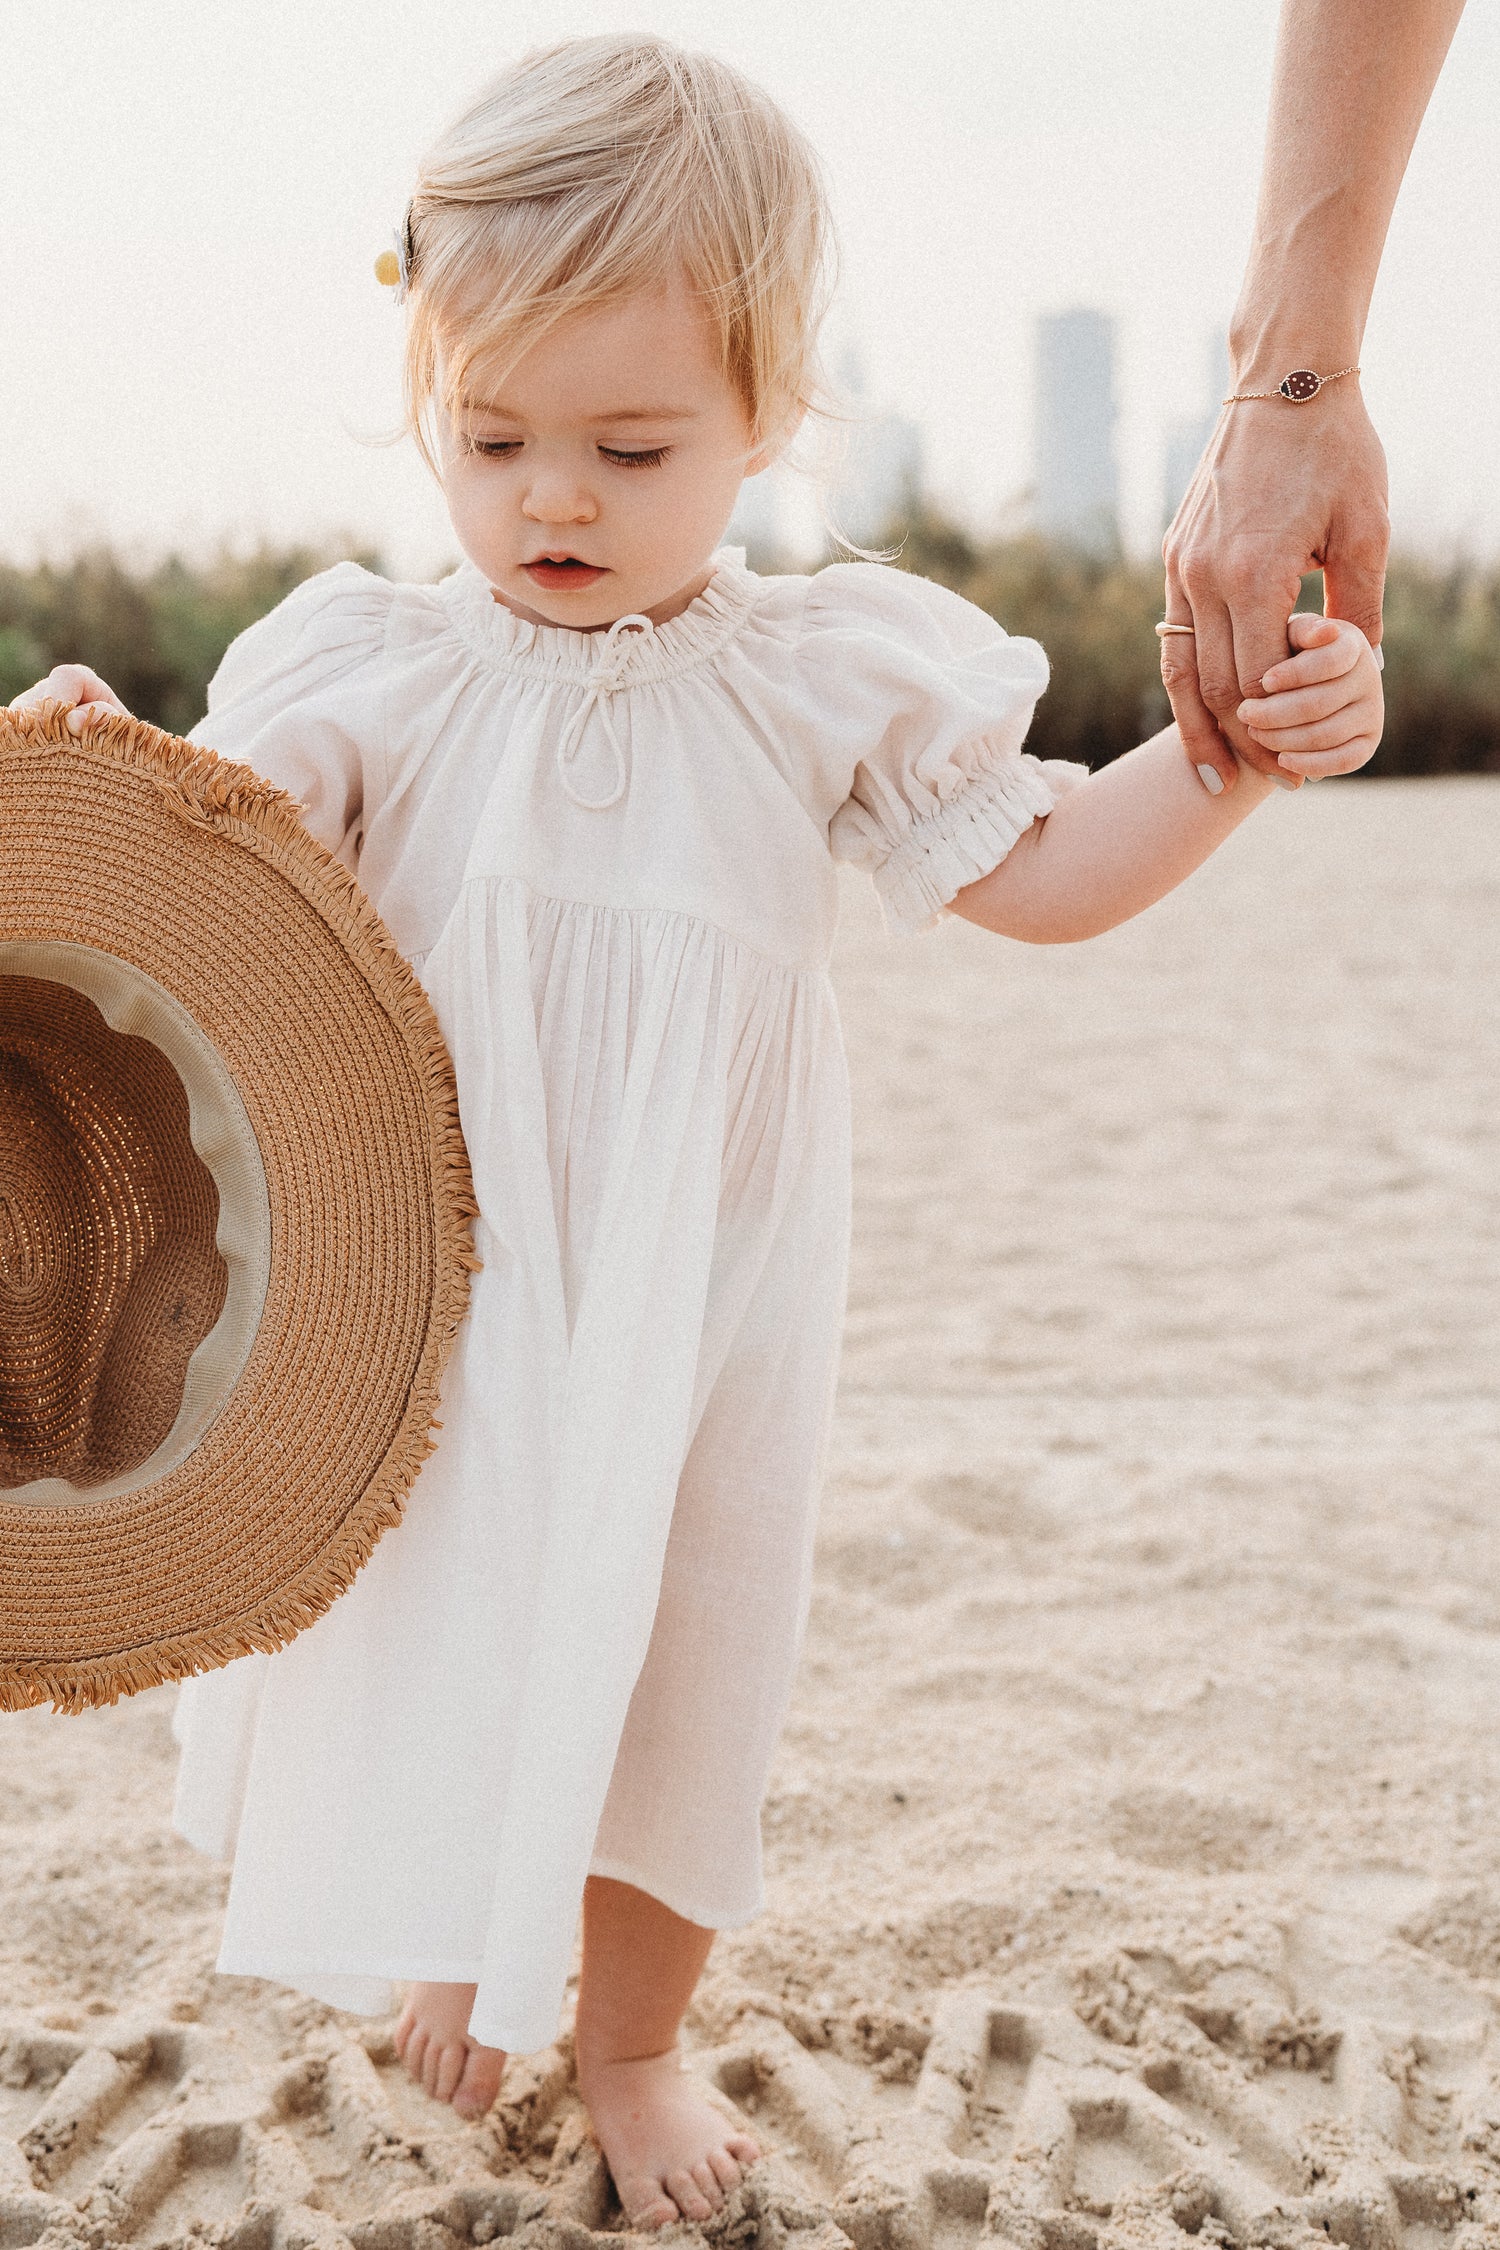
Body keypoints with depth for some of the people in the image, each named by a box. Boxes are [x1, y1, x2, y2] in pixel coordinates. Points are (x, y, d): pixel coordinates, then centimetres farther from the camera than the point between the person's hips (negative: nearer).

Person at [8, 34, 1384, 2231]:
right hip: (436, 1285, 0)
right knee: (426, 1622, 11)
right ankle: (457, 1927, 45)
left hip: (694, 1294, 0)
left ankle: (632, 2029, 37)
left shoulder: (833, 678, -4)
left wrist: (1231, 749, -12)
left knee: (673, 1652, 12)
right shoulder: (371, 673, -5)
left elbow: (1041, 873, 2)